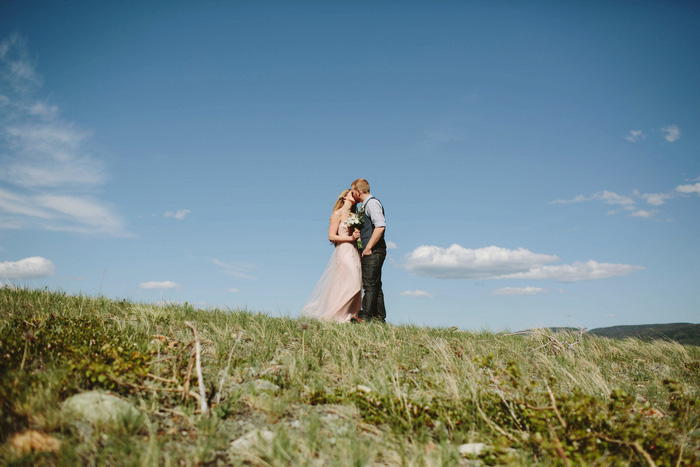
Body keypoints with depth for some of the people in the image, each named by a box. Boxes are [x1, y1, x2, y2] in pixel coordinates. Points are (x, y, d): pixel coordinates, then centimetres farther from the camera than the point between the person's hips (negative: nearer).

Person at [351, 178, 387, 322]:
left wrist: (368, 248, -21)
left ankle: (366, 315, -10)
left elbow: (380, 226, -22)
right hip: (372, 252, 10)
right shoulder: (367, 205, 21)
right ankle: (379, 317, 14)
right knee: (375, 285, 10)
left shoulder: (372, 203, -9)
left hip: (373, 252, -10)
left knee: (369, 285, -10)